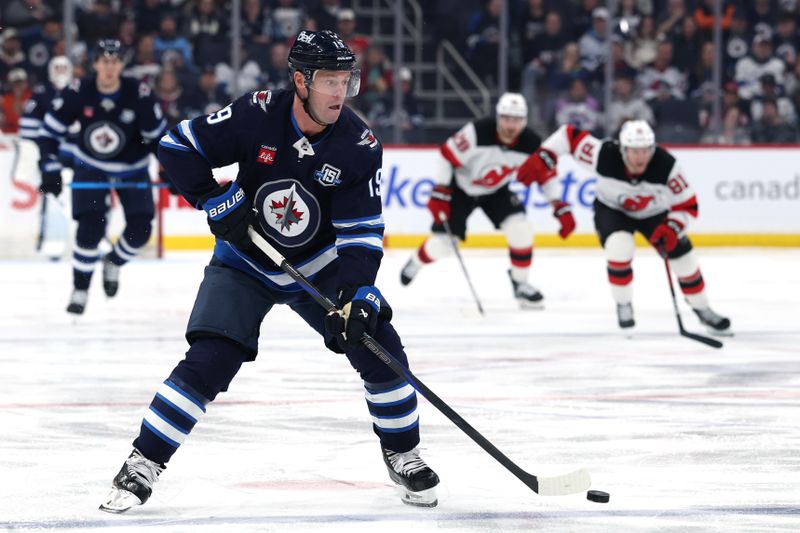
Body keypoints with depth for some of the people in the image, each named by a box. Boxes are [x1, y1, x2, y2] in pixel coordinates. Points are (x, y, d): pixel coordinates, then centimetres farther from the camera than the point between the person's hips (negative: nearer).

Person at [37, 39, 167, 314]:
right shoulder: (78, 92, -22)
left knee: (140, 229, -9)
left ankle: (113, 263, 24)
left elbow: (158, 134, -9)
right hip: (90, 166, -1)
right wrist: (50, 169, -19)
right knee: (90, 227, -18)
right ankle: (80, 289, -2)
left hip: (131, 169, 1)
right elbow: (50, 130, -14)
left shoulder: (138, 94, -22)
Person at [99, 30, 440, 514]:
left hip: (320, 264, 2)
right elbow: (178, 147, -14)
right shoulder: (256, 116, -22)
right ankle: (141, 467, -8)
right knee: (208, 362, -18)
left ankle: (403, 456, 11)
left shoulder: (360, 146, -17)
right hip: (245, 263, -2)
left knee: (378, 344, -10)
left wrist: (360, 292, -31)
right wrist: (219, 202, -20)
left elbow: (362, 232, -17)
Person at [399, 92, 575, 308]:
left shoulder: (531, 144, -23)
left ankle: (520, 283, 3)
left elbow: (546, 174, -9)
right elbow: (447, 155, -25)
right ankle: (416, 263, 33)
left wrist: (561, 208, -16)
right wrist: (439, 193, -26)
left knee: (521, 229, -18)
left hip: (496, 191, 3)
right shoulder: (477, 132, -34)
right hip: (461, 187, -3)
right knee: (443, 243, -3)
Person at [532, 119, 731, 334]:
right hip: (612, 210, -1)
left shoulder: (666, 165, -33)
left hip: (653, 213, 1)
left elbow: (687, 205, -24)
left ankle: (703, 310, 19)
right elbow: (570, 135, -23)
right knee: (619, 248, -29)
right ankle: (623, 306, -6)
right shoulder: (605, 155, -35)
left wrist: (672, 228, -39)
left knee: (684, 259, -6)